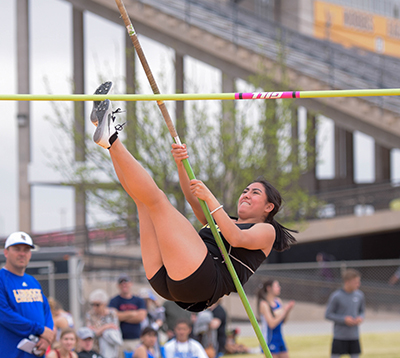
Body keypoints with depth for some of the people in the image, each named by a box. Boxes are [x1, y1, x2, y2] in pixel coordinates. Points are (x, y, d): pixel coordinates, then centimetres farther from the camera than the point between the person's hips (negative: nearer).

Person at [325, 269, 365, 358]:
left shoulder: (359, 295, 3)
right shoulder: (336, 296, -12)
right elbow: (328, 315, -7)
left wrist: (361, 318, -6)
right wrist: (344, 319, -18)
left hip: (354, 337, 5)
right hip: (339, 336, -5)